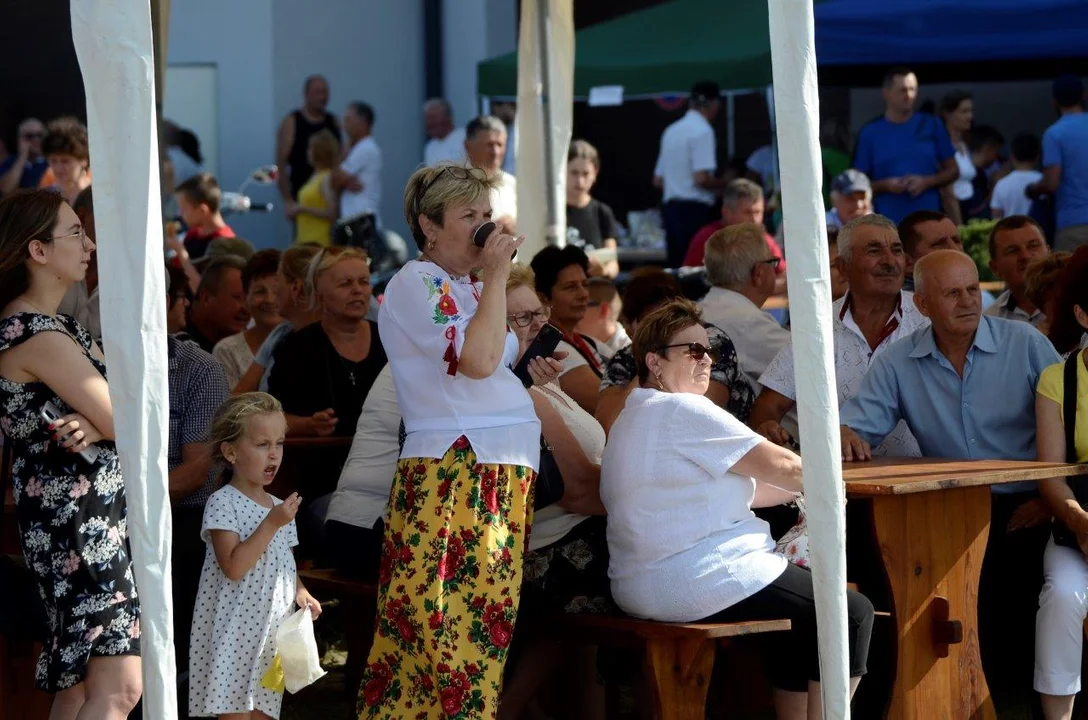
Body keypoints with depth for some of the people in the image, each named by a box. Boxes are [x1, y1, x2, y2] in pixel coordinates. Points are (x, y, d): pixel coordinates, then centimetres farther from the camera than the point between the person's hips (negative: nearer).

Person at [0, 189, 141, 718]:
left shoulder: (58, 325, 14)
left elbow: (109, 415, 9)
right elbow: (125, 421, -16)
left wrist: (92, 427, -13)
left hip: (74, 514, 10)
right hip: (77, 516, -10)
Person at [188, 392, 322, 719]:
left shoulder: (279, 507, 13)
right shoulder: (223, 503, -10)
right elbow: (234, 567, -20)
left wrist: (300, 592, 1)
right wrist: (272, 523, -22)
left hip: (272, 631, 7)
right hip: (234, 634, -7)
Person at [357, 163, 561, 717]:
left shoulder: (466, 288, 20)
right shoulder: (416, 282, -7)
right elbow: (477, 359, -21)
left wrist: (527, 373, 12)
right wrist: (497, 275, -12)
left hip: (500, 477, 9)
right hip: (452, 477, -9)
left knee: (485, 625, 6)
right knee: (450, 626, -11)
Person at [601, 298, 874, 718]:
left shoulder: (635, 417, 19)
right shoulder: (683, 411, -13)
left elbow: (725, 491, 19)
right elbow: (785, 467, -12)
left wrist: (802, 488, 13)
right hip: (698, 584, -11)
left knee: (802, 617, 24)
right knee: (853, 614, -3)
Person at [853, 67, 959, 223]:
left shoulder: (932, 126, 7)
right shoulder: (869, 133, 4)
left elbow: (953, 170, 12)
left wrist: (927, 182, -6)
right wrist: (885, 185, -11)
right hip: (888, 225, -1)